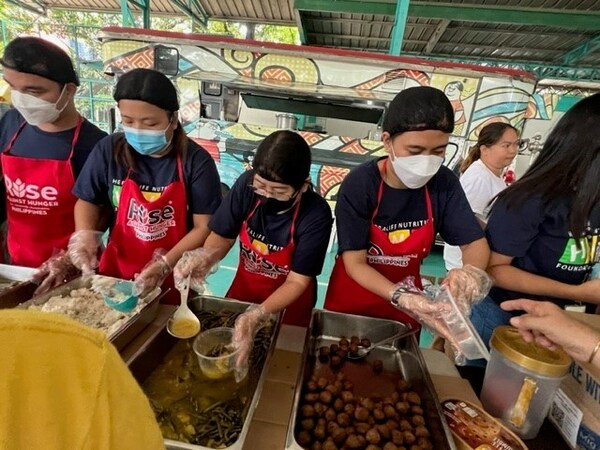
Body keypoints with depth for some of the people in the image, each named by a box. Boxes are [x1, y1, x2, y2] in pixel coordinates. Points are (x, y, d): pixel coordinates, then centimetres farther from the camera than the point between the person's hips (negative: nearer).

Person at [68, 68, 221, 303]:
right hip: (116, 271, 3)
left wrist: (165, 263, -22)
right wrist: (85, 234, -11)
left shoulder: (196, 161, -15)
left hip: (174, 278, -2)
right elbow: (88, 201, 8)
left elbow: (204, 227, -14)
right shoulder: (109, 150, -6)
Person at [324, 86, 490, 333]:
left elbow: (475, 242, -8)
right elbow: (354, 263, -23)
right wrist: (398, 296, -37)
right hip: (352, 300, -2)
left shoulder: (444, 183, -13)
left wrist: (470, 271, -30)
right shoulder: (358, 184, -24)